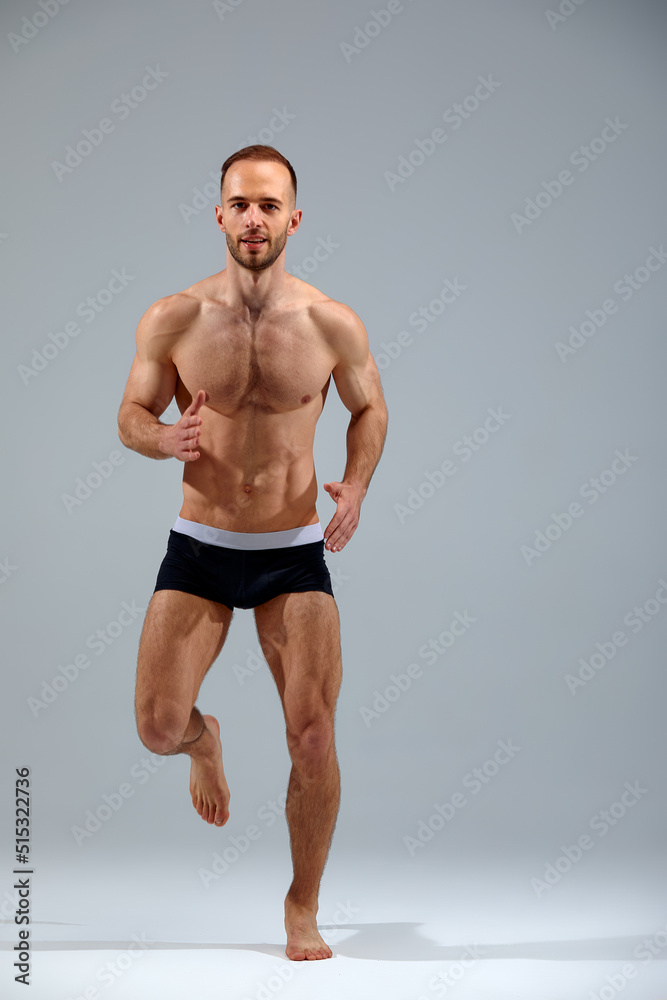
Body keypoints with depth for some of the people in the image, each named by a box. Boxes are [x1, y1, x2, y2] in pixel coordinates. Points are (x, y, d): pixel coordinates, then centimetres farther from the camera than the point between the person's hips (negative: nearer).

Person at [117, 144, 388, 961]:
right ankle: (204, 741, 35)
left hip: (295, 553, 0)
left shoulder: (333, 325, -6)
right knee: (157, 728, -7)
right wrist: (164, 439, -19)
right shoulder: (171, 321, -7)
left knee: (313, 733, -8)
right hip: (199, 548, 1)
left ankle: (303, 906, 16)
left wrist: (356, 487, -7)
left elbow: (369, 408, 11)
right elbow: (131, 413, 5)